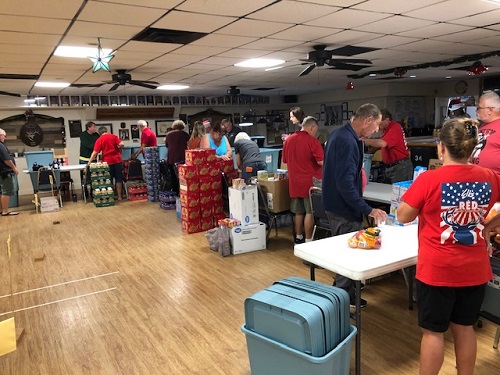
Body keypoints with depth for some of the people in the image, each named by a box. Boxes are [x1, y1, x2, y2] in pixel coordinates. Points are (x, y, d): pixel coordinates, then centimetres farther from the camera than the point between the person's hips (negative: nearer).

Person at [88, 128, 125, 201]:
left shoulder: (99, 139, 0)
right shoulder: (114, 136, 4)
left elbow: (95, 152, -7)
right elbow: (121, 144, -8)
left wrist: (90, 161, -2)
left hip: (107, 161, -1)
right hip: (117, 160, 1)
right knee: (118, 179, 8)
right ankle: (119, 196, 9)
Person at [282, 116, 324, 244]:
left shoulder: (288, 140, 5)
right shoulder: (312, 141, -13)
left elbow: (285, 160, 16)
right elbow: (321, 162, -18)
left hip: (294, 182, 6)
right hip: (310, 182, -6)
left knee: (298, 212, 16)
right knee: (310, 212, 2)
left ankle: (298, 238, 26)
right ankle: (308, 241, 7)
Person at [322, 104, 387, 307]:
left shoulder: (341, 134, 9)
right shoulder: (348, 141, -24)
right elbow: (345, 184, -29)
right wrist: (368, 210, -25)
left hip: (337, 205, 11)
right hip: (344, 209, -11)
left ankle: (344, 294, 36)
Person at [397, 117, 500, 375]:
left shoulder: (429, 179, -18)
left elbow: (403, 216, -8)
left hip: (437, 270, -4)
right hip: (474, 268, 4)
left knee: (433, 331, 10)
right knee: (464, 327, 20)